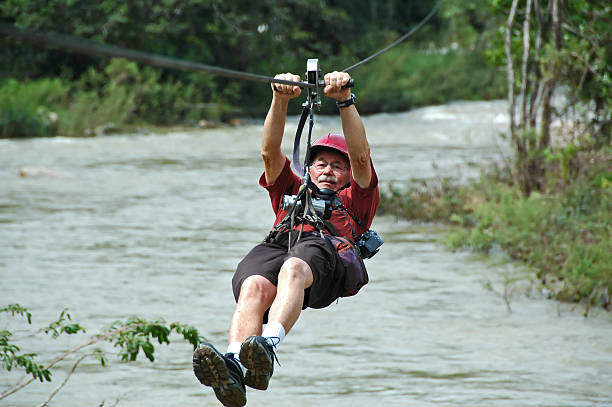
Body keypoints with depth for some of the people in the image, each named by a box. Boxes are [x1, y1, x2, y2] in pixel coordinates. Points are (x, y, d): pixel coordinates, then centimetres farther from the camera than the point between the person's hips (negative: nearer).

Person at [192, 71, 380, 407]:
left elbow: (361, 156, 21)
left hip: (325, 250, -2)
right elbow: (270, 152, 29)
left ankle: (268, 346, -66)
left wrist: (344, 100, 9)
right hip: (273, 247, 2)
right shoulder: (292, 192, 44)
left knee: (294, 268, -40)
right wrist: (280, 100, 14)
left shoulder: (355, 202, 37)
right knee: (254, 287, -35)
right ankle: (233, 368, -62)